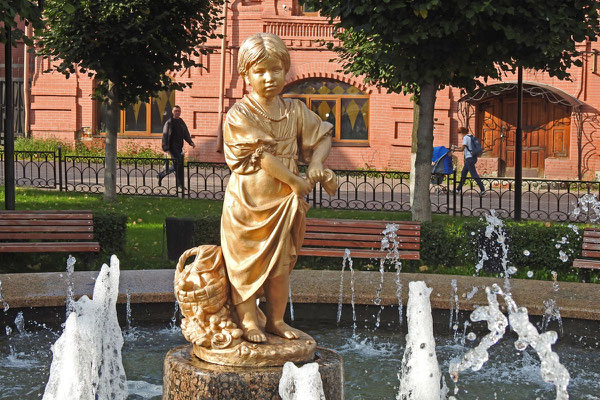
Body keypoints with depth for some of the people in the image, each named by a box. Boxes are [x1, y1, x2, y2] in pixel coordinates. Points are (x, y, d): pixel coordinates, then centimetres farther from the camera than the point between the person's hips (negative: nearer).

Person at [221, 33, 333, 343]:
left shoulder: (295, 111, 6)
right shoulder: (240, 115, -12)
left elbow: (322, 137, 12)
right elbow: (262, 156, -18)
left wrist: (316, 164, -10)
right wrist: (298, 183, -18)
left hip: (284, 200, 5)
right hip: (249, 199, -5)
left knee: (282, 260, 11)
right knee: (247, 260, 2)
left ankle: (275, 319, 24)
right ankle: (248, 319, 15)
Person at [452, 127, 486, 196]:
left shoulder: (465, 138, -13)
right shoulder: (471, 136, 14)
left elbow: (462, 149, -15)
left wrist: (454, 149, 1)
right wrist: (457, 147, 26)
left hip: (469, 158, -10)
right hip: (473, 157, 10)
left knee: (474, 174, -10)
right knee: (463, 173, 16)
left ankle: (482, 190, -14)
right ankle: (458, 189, 24)